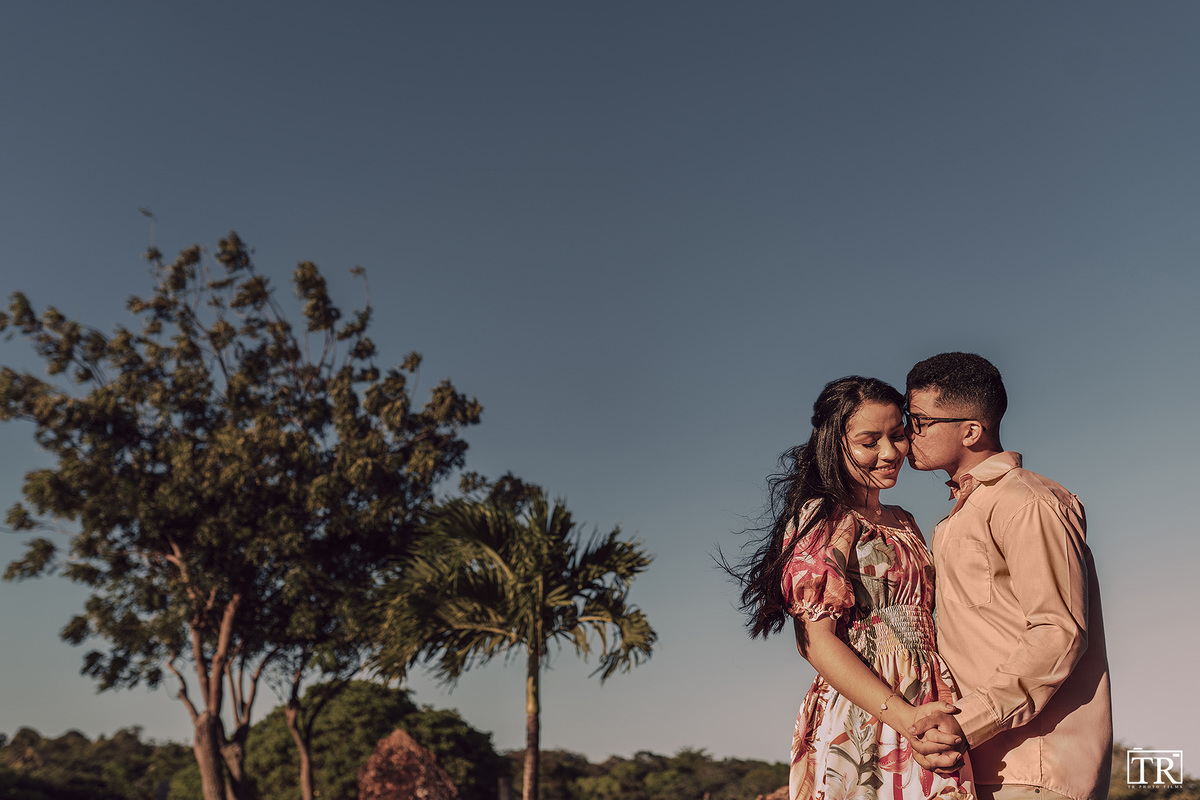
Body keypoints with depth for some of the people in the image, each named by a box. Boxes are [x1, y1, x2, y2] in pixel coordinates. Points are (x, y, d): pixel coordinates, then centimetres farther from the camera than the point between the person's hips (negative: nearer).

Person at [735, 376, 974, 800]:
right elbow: (817, 641, -15)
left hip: (926, 719, 7)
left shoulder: (904, 523, 15)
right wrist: (905, 717, -22)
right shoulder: (822, 519, -8)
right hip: (859, 725, -7)